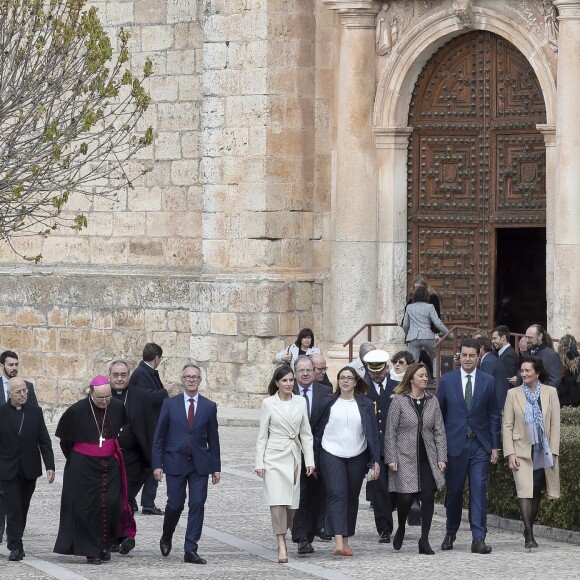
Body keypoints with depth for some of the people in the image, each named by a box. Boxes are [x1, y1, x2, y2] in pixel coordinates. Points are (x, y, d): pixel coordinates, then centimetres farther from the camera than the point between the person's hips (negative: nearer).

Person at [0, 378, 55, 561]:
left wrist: (50, 466, -4)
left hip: (29, 469, 2)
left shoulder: (35, 412, 1)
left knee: (23, 507, 11)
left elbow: (44, 441, 2)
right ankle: (15, 547, -6)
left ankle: (16, 541, 25)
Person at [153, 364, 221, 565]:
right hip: (175, 463, -1)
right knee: (175, 505, 0)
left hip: (200, 465, 1)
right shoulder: (170, 404, 2)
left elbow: (213, 439, 8)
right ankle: (166, 537, 29)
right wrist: (157, 464, -5)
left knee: (197, 505, -4)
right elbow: (159, 436, 3)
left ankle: (190, 550, -1)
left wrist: (216, 467, 6)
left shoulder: (209, 407, 6)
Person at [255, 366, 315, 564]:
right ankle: (281, 545, -11)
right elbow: (262, 435, 1)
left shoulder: (300, 402, 7)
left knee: (292, 501, 3)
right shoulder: (268, 403, -1)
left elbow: (306, 433, 10)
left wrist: (309, 460, 4)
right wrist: (259, 463, -3)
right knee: (277, 500, -11)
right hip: (274, 456, -3)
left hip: (294, 455, 3)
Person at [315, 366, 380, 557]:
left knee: (351, 497, 7)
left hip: (357, 457, 2)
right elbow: (318, 431, 8)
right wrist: (315, 461, 3)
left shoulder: (365, 404, 7)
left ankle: (346, 540, 17)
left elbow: (373, 433, 6)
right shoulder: (329, 403, 5)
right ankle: (338, 541, -24)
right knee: (336, 495, -14)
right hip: (331, 454, -2)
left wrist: (375, 460, -1)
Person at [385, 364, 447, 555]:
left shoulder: (432, 401, 9)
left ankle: (424, 540, 2)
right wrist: (391, 458, -7)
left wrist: (441, 458, 2)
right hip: (406, 458, -3)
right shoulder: (399, 400, -1)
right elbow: (391, 431, -1)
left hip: (427, 459, 3)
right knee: (406, 497, -8)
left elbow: (439, 431, 9)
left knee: (428, 496, -6)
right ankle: (401, 528, 23)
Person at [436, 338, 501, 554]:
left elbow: (494, 416, 7)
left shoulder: (488, 382, 5)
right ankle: (450, 534, 26)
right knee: (454, 491, 8)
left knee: (479, 491, -7)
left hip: (480, 445, 0)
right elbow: (439, 413, 6)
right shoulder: (447, 380, 4)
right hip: (454, 444, 0)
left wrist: (494, 446, 2)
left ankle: (478, 539, -8)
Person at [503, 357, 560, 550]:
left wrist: (553, 452, -4)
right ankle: (529, 536, -19)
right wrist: (510, 454, -6)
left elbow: (555, 425, 2)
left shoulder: (550, 393, 2)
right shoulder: (513, 394, 2)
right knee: (524, 490, -14)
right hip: (522, 450, -1)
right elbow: (507, 425, 2)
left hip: (543, 452, 1)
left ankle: (529, 531, 21)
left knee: (536, 491, 8)